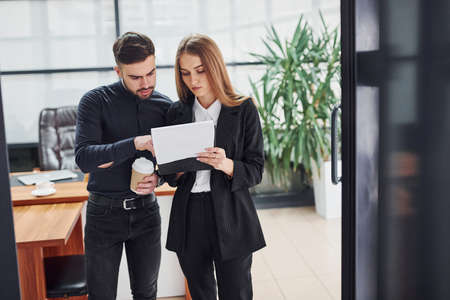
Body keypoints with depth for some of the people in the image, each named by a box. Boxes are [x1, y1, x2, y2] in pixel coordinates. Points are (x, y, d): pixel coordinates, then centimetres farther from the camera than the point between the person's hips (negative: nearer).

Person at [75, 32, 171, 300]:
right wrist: (137, 144, -33)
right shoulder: (96, 101, -10)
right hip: (104, 212, -2)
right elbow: (84, 158, -23)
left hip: (146, 211, 3)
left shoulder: (165, 106, 0)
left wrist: (158, 177, -13)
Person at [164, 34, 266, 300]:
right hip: (188, 217, 3)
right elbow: (171, 176, 10)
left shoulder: (243, 109, -3)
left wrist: (227, 165, -24)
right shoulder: (177, 112, 7)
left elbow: (256, 170, -5)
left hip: (231, 220, -3)